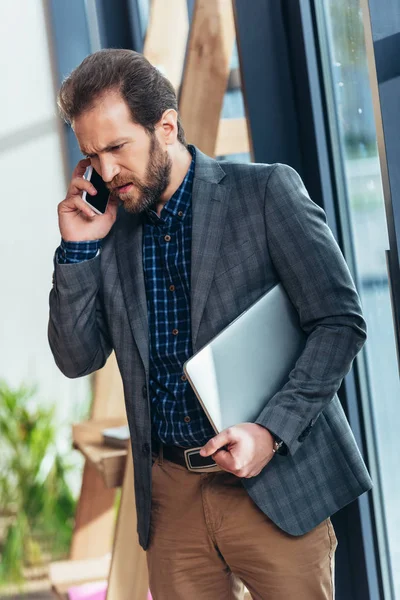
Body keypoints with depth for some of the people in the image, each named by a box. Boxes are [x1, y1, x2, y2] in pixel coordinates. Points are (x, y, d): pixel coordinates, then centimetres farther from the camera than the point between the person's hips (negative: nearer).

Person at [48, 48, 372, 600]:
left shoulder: (266, 192, -6)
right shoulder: (110, 229, 7)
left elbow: (341, 322, -8)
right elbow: (78, 360, 6)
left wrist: (272, 431, -17)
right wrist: (78, 248, -5)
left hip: (274, 486, -3)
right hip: (171, 496, 4)